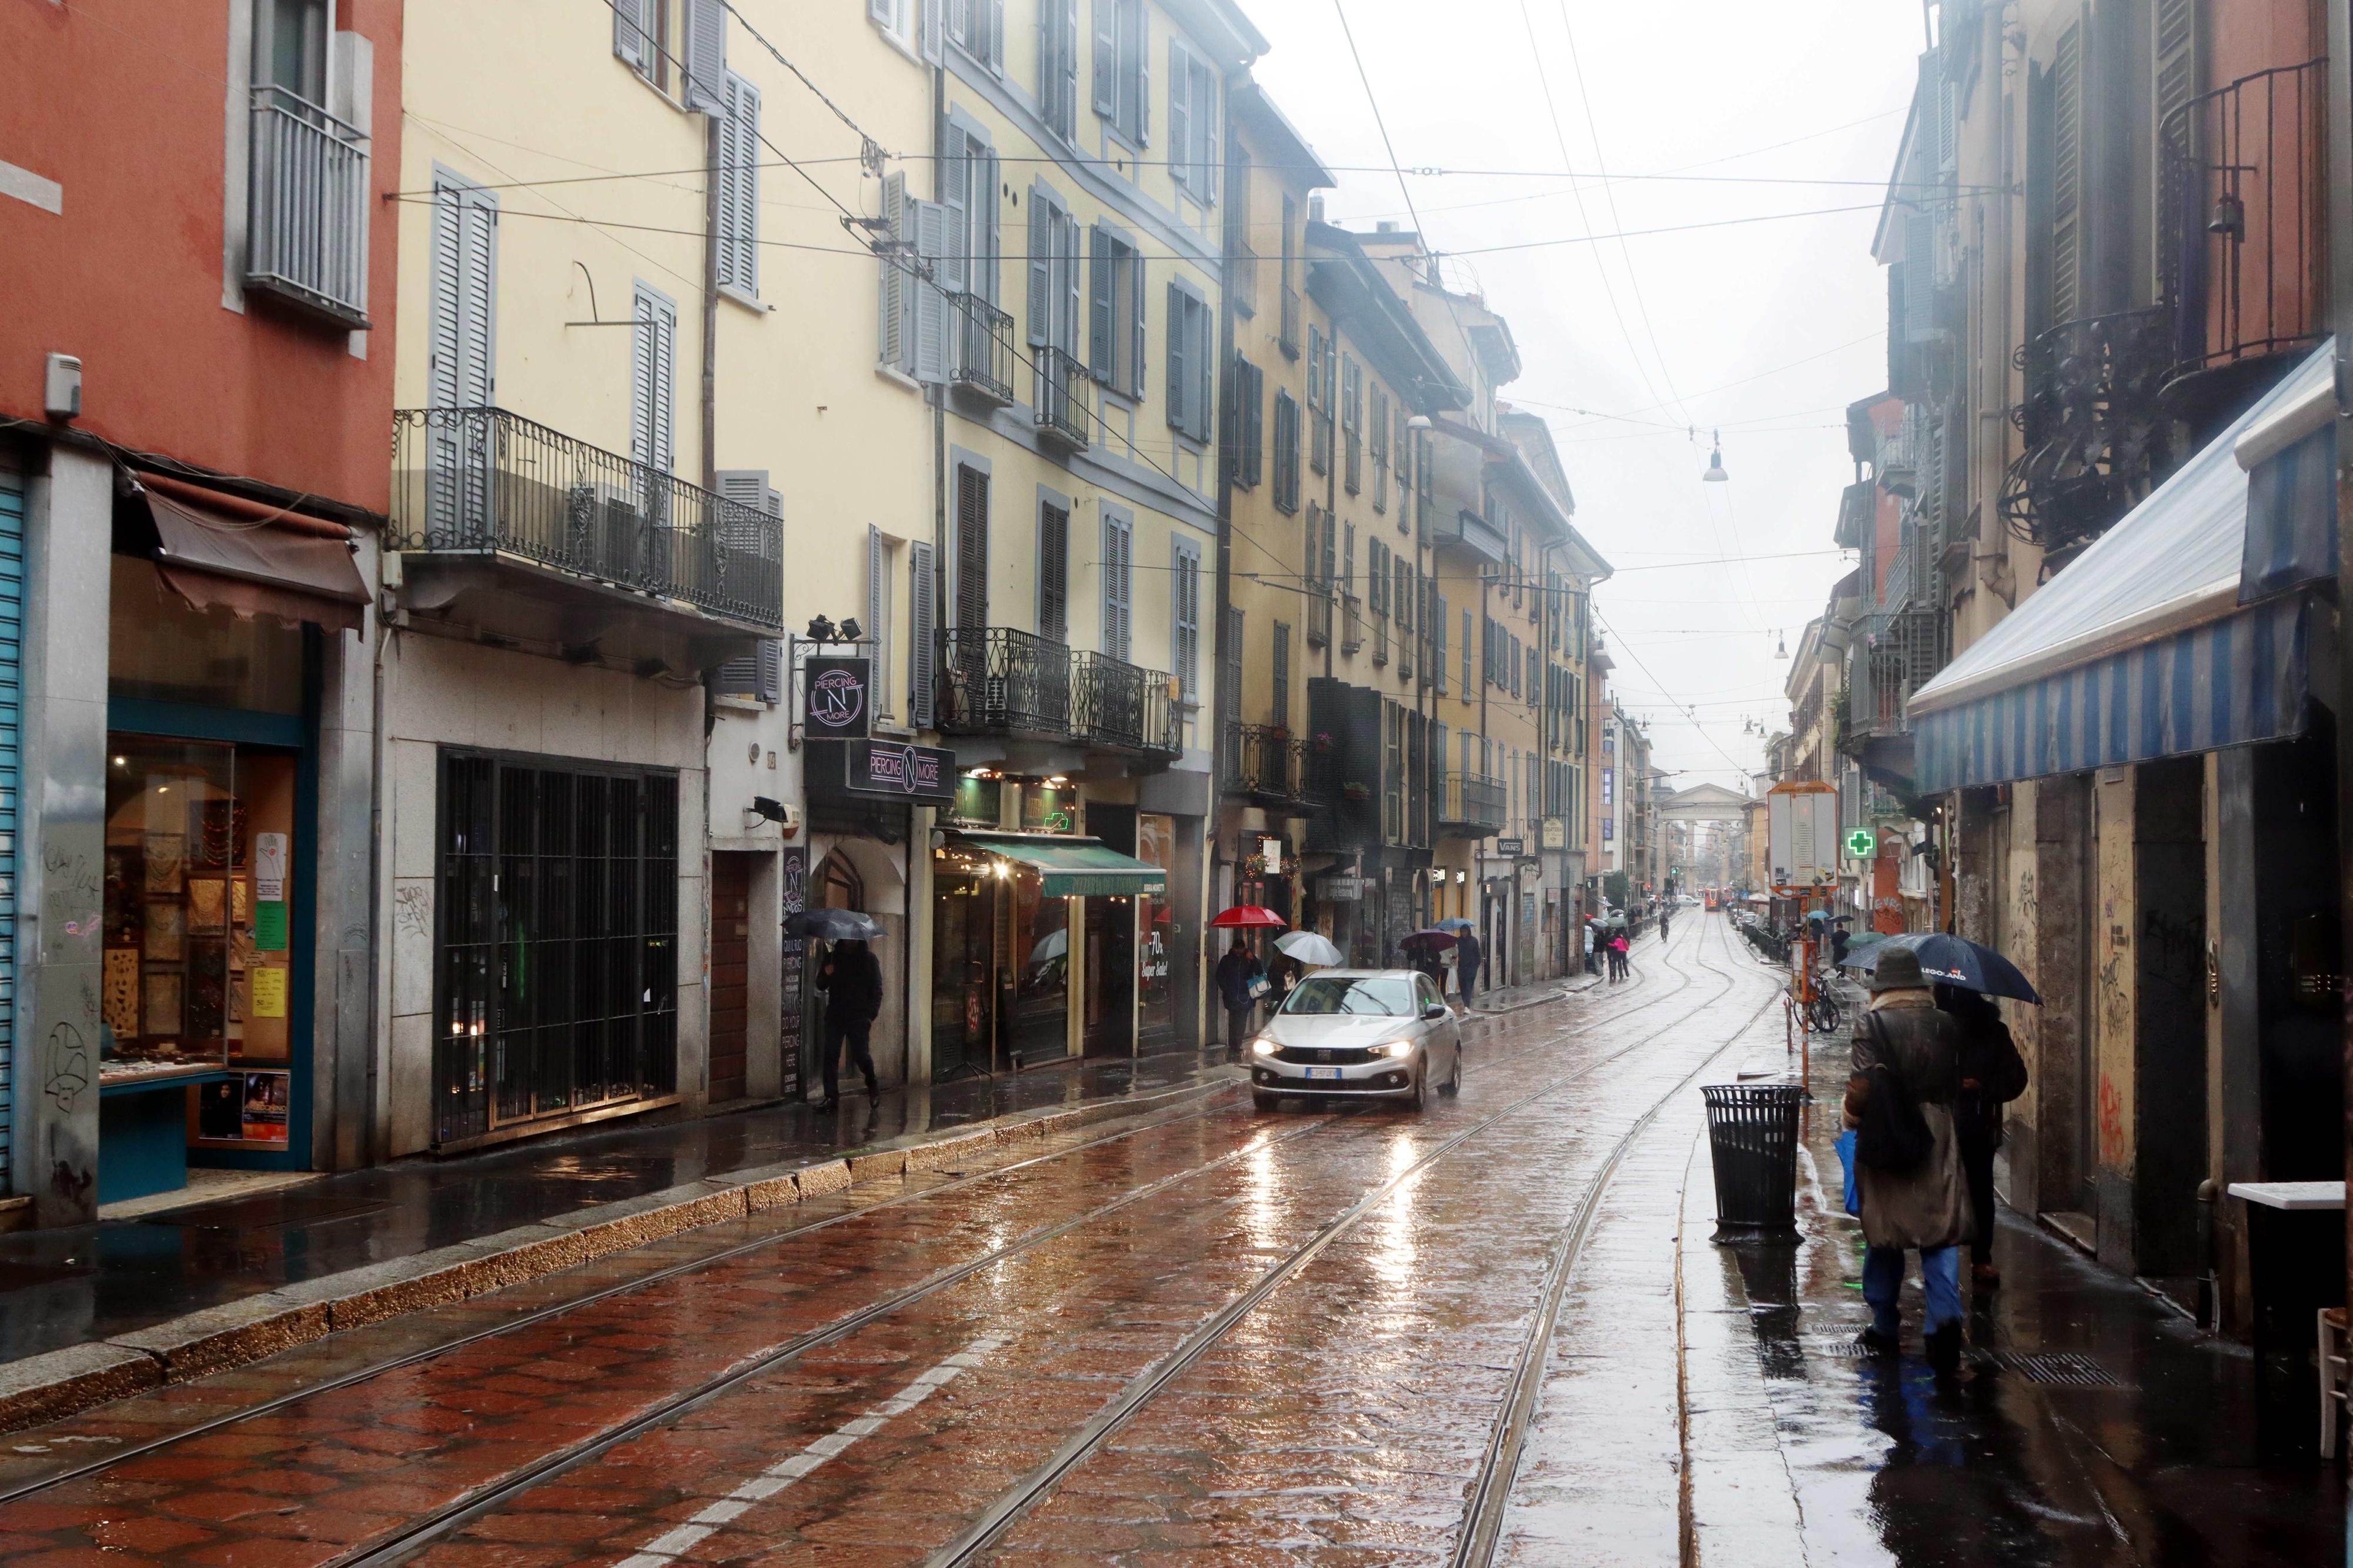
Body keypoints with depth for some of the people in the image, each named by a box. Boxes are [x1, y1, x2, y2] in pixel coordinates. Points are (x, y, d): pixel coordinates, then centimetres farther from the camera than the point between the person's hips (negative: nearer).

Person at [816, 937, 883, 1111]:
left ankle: (872, 1083, 22)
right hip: (835, 1016, 3)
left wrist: (871, 1015, -8)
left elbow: (877, 990, 2)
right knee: (830, 1055, -4)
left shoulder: (869, 959, 5)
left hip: (858, 1016, -3)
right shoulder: (832, 958, 13)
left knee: (859, 1054, -7)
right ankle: (831, 1096, 1)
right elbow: (820, 986, 15)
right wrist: (826, 974, -8)